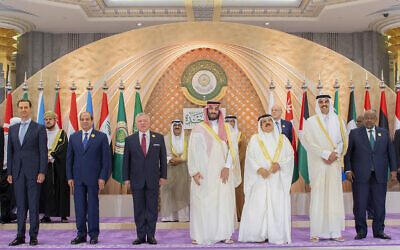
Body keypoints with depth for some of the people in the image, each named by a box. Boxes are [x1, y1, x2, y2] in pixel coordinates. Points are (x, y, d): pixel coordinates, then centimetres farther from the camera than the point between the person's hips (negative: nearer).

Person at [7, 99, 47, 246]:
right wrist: (9, 172, 7)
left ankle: (33, 236, 7)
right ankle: (20, 236, 14)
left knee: (33, 205, -1)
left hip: (33, 172, -4)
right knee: (20, 205, 8)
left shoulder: (39, 129, 1)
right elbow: (10, 152, 14)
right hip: (18, 172, 4)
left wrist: (42, 172, -11)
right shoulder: (12, 129, 14)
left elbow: (43, 151, -4)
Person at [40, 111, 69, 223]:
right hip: (45, 167, 2)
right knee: (46, 189, -2)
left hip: (59, 166, -2)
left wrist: (51, 157, -18)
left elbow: (62, 148, -7)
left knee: (61, 190, -1)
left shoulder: (62, 134, 5)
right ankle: (47, 215, 2)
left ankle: (63, 215, 4)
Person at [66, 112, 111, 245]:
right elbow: (69, 158, 12)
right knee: (79, 208, 6)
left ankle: (94, 235, 12)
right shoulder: (73, 137, 11)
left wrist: (102, 177, -8)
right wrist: (69, 177, 4)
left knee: (93, 207, 2)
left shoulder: (101, 137, 1)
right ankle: (81, 235, 15)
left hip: (93, 178, -3)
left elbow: (106, 159, -2)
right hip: (78, 178, 3)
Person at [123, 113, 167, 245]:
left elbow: (163, 158, 7)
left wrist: (163, 176, 1)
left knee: (152, 208, 3)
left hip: (153, 180, 0)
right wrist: (126, 178, 0)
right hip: (136, 180, 0)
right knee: (139, 209, 4)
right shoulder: (129, 139, 6)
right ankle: (141, 236, 12)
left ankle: (151, 235, 12)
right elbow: (126, 160, 6)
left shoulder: (159, 138, 6)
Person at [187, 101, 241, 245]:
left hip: (223, 173, 2)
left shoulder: (227, 128, 11)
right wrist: (194, 172, -9)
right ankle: (200, 235, 4)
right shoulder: (198, 129, 4)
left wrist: (227, 167, -10)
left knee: (224, 202, 1)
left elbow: (232, 148, 2)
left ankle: (224, 234, 8)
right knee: (202, 203, -3)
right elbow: (192, 151, 0)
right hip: (204, 173, -2)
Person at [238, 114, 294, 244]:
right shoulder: (255, 139, 10)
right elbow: (250, 157, 1)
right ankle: (260, 235, -2)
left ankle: (279, 235, 1)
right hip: (260, 179, -1)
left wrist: (280, 164, -12)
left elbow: (290, 155, 6)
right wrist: (259, 169, -14)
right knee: (259, 205, -7)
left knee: (278, 206, -4)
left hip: (278, 179, 1)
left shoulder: (282, 139, 14)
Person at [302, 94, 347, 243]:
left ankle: (335, 232, 5)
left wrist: (335, 154, -8)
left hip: (334, 163, 3)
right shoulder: (311, 122, 3)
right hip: (317, 163, -3)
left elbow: (343, 140, 8)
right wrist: (326, 154, -12)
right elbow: (308, 141, -6)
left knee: (334, 195, 1)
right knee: (318, 195, -5)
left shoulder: (338, 121, 13)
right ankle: (316, 233, -2)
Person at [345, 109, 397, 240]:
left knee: (379, 205, 4)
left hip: (380, 175, 2)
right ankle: (361, 231, 10)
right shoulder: (354, 133, 6)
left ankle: (379, 231, 16)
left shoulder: (384, 133, 13)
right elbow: (347, 153, 3)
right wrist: (348, 170, -5)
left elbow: (390, 152, 13)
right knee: (360, 205, -1)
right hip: (360, 175, -2)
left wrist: (393, 169, 5)